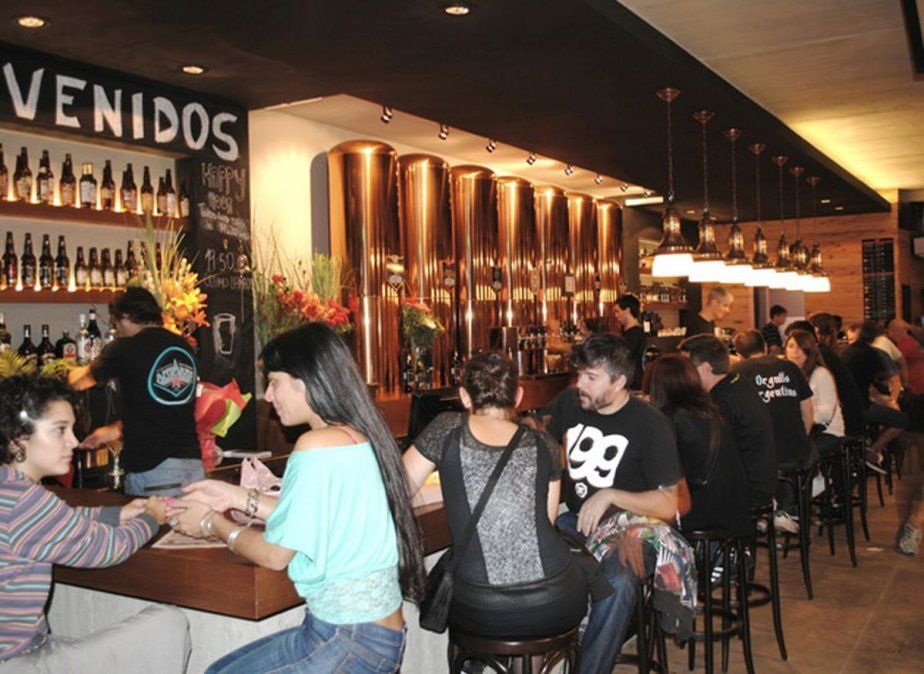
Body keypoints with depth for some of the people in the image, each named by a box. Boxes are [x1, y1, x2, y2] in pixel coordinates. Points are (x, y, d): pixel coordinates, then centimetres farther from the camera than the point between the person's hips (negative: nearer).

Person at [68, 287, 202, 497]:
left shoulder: (125, 348, -6)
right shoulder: (185, 348, 11)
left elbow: (78, 383, 10)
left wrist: (75, 373, 33)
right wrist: (117, 430, 28)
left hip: (151, 468, -5)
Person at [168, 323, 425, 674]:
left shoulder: (317, 444, -20)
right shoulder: (360, 436, 6)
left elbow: (275, 554, -13)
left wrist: (212, 523, 3)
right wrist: (238, 497, 13)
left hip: (350, 642, -9)